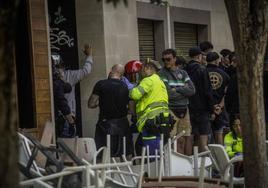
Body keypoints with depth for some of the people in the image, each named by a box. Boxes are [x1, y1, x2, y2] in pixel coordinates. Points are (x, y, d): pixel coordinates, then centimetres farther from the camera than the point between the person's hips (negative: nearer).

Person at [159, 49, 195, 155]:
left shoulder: (182, 73, 13)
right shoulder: (162, 74, -1)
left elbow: (192, 90, 2)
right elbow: (168, 94, -12)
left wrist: (177, 89, -8)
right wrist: (184, 91, 0)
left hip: (184, 110, 5)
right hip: (170, 111, -5)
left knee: (186, 139, 5)